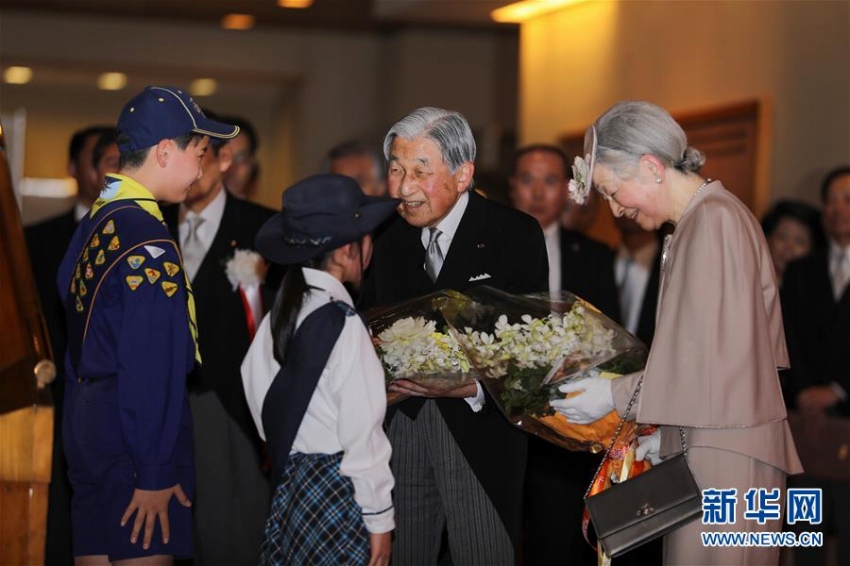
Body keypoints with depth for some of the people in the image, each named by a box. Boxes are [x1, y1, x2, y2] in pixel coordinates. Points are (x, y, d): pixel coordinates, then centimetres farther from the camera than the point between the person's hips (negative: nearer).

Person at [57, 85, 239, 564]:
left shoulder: (92, 226, 11)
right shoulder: (148, 242, -18)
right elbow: (151, 371, -20)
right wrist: (156, 474, -18)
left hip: (87, 426, 9)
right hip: (133, 440, -9)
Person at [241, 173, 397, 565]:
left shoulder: (280, 313, 2)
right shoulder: (342, 323, -18)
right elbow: (361, 433, -17)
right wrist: (380, 520, -11)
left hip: (291, 485, 7)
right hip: (340, 490, -7)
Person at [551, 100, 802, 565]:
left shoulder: (714, 220, -14)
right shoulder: (703, 219, 14)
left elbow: (715, 359, -16)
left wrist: (617, 395, -10)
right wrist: (667, 433, 13)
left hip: (723, 459, -9)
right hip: (702, 449, 9)